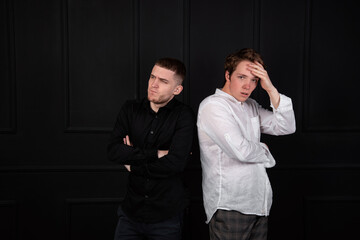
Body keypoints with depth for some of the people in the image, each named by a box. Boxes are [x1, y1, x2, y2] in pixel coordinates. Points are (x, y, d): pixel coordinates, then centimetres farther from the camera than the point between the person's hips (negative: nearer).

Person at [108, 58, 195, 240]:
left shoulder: (184, 116, -10)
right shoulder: (130, 109, 2)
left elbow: (175, 163, -20)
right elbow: (113, 151, -9)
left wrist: (132, 164, -9)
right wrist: (156, 154, -17)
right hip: (131, 210, 3)